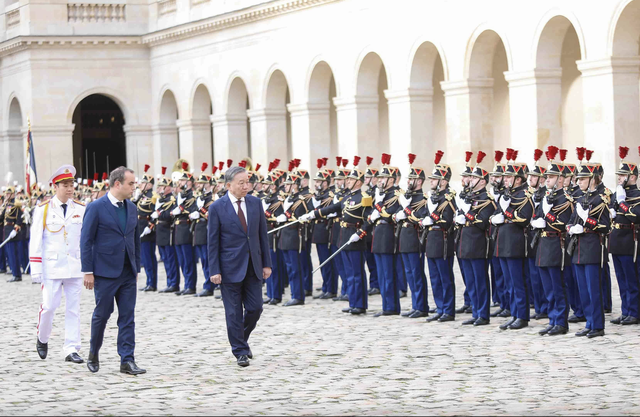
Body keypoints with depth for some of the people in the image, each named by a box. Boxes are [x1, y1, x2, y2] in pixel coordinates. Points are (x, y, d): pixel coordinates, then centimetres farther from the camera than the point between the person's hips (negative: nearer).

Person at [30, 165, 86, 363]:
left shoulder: (81, 209, 5)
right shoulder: (43, 209, -1)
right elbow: (36, 239, -1)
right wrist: (36, 268, -6)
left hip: (75, 266, 2)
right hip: (52, 266, -2)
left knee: (73, 308, 1)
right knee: (49, 306, -4)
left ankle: (72, 350, 4)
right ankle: (42, 339, 23)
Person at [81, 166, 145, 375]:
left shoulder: (131, 208, 10)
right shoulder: (96, 207, -8)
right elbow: (86, 240, -9)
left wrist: (137, 268, 14)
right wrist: (88, 271, -12)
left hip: (128, 272, 5)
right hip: (105, 272, -5)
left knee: (128, 317, 1)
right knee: (102, 314, 4)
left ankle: (127, 361, 1)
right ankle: (94, 354, 24)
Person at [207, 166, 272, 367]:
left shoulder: (255, 203, 4)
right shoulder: (217, 207, -7)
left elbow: (262, 235, 9)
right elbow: (213, 242, -5)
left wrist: (266, 263, 6)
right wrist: (214, 271, -10)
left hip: (252, 267, 4)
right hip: (230, 267, -3)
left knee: (255, 308, 3)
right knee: (234, 312, 1)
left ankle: (242, 338, 29)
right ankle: (240, 351, 12)